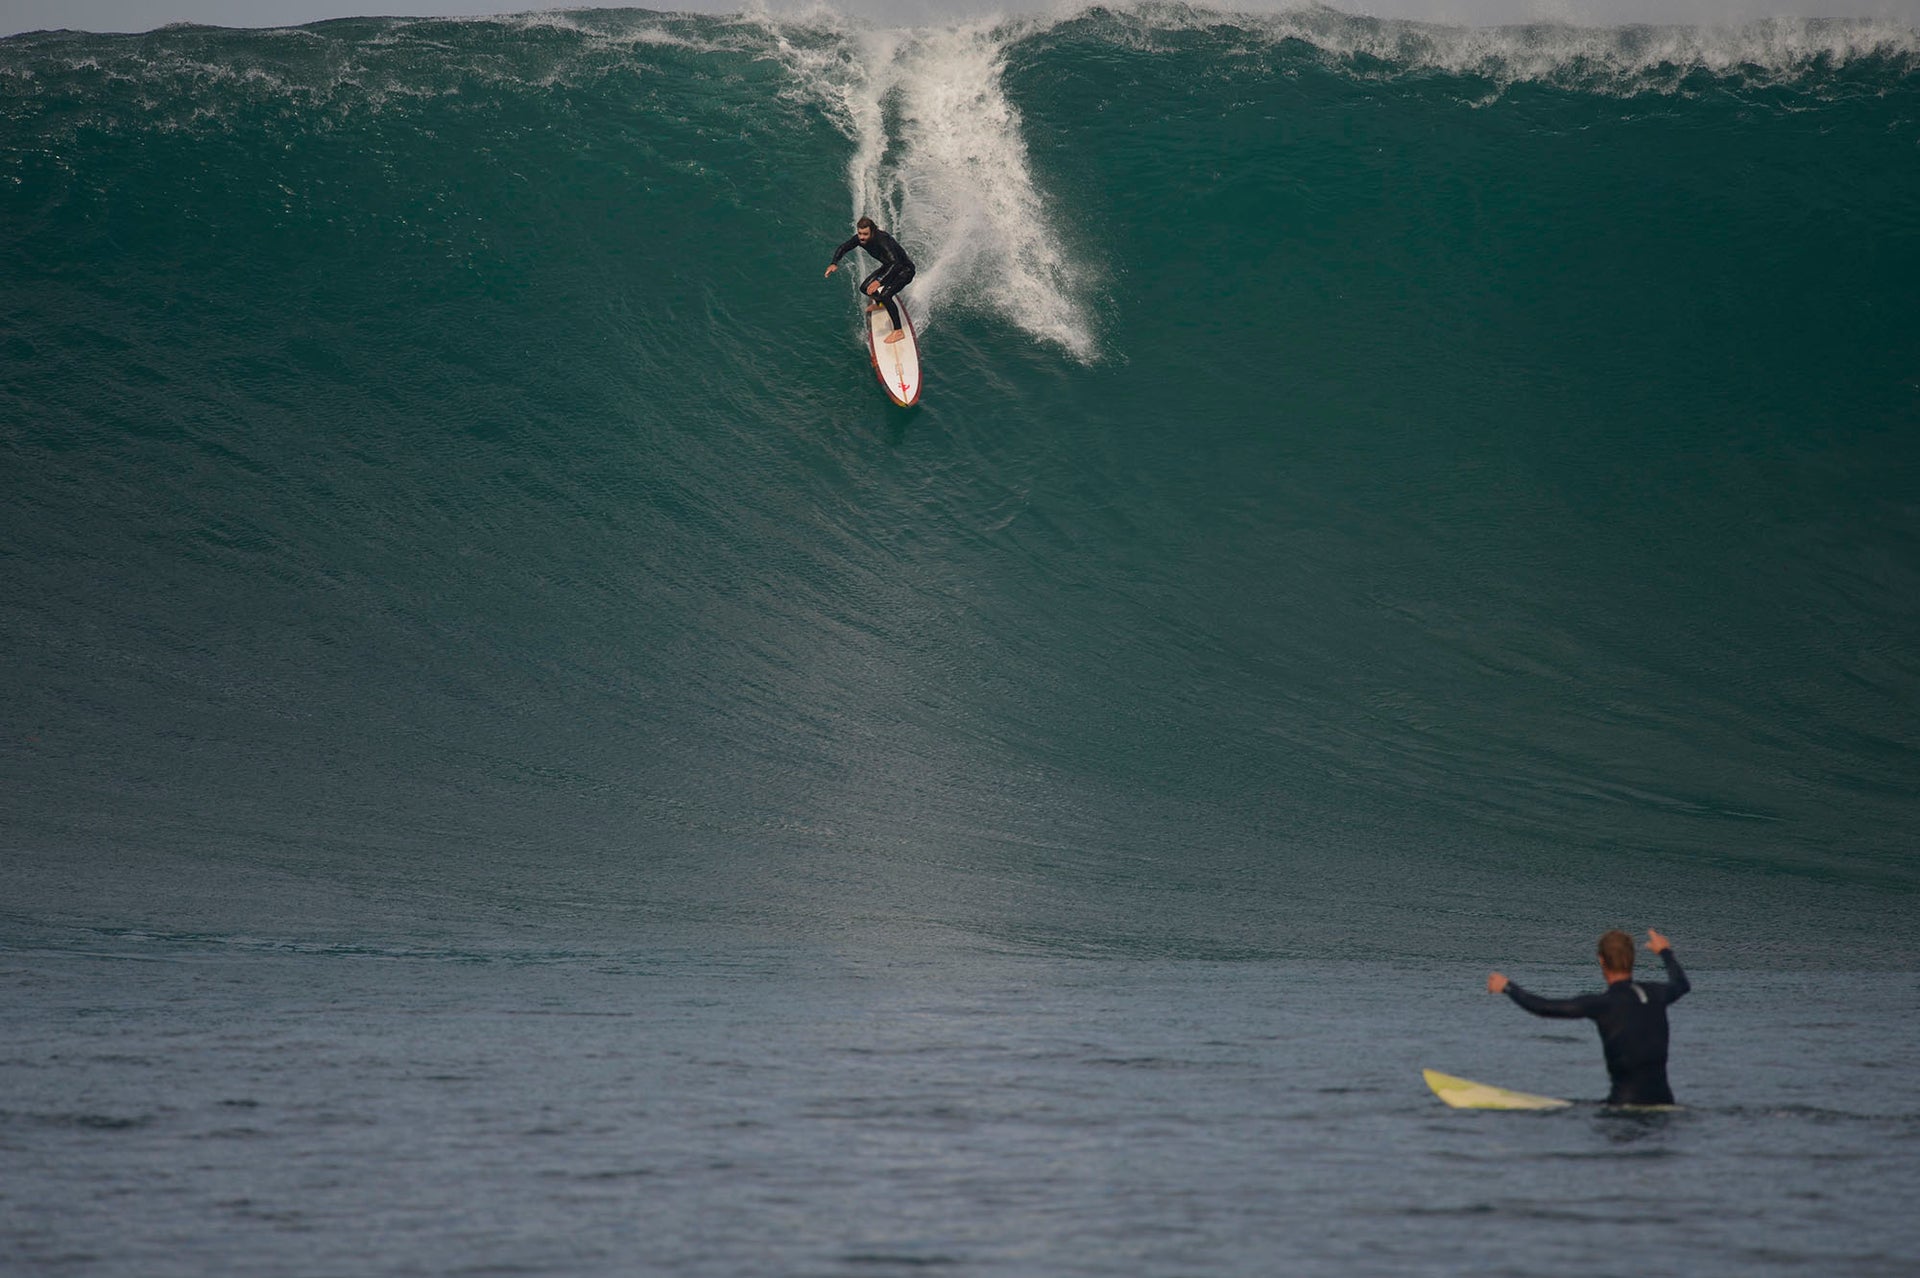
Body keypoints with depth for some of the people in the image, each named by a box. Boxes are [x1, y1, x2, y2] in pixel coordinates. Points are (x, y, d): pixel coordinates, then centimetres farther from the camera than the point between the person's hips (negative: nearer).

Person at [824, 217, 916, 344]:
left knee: (885, 295, -27)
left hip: (904, 270, -8)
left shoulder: (882, 241, -39)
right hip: (889, 267, 8)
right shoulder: (860, 239, -17)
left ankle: (898, 331, -18)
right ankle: (879, 304, 44)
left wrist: (879, 281, -62)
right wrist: (835, 263, -22)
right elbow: (843, 248, -2)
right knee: (865, 288, 10)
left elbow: (895, 264, -50)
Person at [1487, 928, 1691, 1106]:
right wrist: (1665, 951, 51)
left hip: (1626, 1100, -6)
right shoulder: (1655, 993, 5)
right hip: (1664, 1099, 6)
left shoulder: (1602, 1004, -12)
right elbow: (1682, 984, 31)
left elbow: (1544, 1008, -7)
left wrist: (1508, 987, 10)